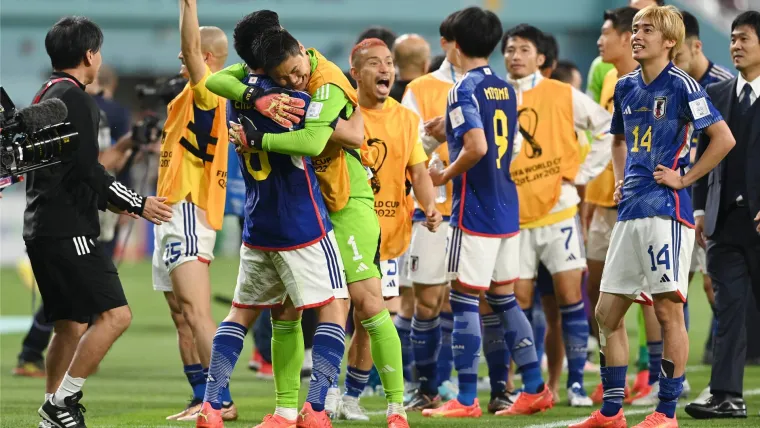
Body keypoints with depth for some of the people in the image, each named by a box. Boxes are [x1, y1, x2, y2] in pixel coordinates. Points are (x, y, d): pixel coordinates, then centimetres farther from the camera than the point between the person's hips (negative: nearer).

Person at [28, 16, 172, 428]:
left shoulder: (45, 96, 19)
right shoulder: (74, 98, -11)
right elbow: (86, 169, -17)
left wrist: (108, 200, 28)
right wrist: (138, 204, -8)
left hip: (42, 228, 10)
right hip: (68, 230, -10)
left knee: (70, 325, 14)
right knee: (115, 314, -12)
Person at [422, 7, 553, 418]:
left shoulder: (464, 89, -13)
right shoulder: (506, 89, 11)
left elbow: (477, 148, -25)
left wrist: (444, 175, -9)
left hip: (475, 211, -8)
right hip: (507, 208, 8)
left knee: (464, 302, -3)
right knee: (504, 299, 15)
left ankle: (466, 400, -2)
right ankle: (534, 389, 15)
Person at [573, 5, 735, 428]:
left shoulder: (681, 85, -8)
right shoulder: (626, 86, 13)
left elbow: (724, 138, -14)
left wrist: (685, 178, -11)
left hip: (666, 210, -8)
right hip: (629, 212, 8)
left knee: (669, 309, -4)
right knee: (608, 311, 7)